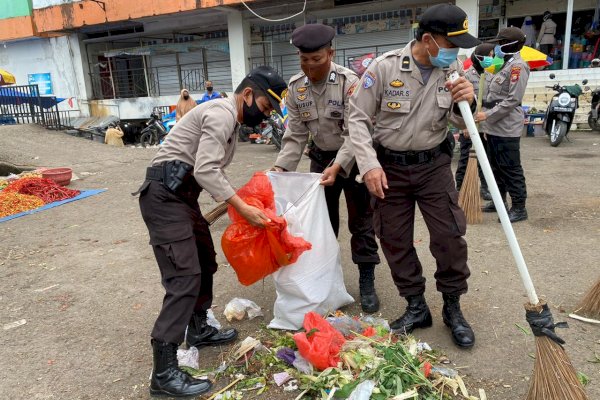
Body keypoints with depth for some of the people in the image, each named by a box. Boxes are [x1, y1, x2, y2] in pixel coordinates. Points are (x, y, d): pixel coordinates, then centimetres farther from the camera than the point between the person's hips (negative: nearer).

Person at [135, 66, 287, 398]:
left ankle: (198, 330, 36)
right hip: (165, 196, -11)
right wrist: (242, 208, -20)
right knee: (184, 277, -14)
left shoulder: (230, 121, 19)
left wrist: (236, 204, 17)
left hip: (183, 195, 11)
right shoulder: (222, 113, -13)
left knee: (205, 263, 18)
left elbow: (211, 171, 20)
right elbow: (205, 171, -23)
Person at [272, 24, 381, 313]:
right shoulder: (295, 86, -5)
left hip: (352, 158, -4)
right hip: (320, 158, 5)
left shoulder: (349, 82, -19)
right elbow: (295, 133, -3)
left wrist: (338, 166, -35)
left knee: (360, 221, 3)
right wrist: (281, 167, -14)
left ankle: (367, 283, 16)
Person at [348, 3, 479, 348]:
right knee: (395, 240, 6)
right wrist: (370, 164, -18)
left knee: (450, 235, 0)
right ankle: (416, 307, 25)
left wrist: (467, 103, -21)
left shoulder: (454, 69, -1)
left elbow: (460, 123, 3)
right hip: (389, 166, -1)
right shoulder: (385, 67, -13)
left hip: (434, 164, 2)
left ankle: (453, 308, 22)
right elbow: (358, 118, -9)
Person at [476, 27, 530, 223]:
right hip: (493, 128, 9)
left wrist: (488, 115, -18)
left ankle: (519, 208, 3)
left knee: (511, 169, -5)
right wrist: (486, 122, 13)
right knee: (496, 167, 16)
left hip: (506, 129, -9)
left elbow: (513, 99, -19)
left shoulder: (517, 66, -12)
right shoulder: (500, 64, 17)